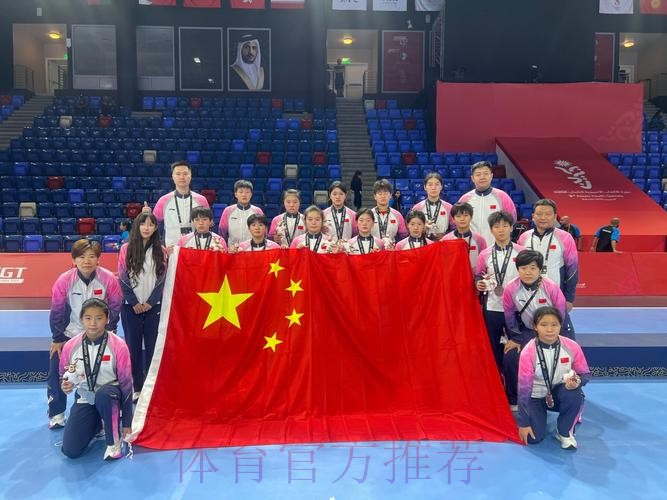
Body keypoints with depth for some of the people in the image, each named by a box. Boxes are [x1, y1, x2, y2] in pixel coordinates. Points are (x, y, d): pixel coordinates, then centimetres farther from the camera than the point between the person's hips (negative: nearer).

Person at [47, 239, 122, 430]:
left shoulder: (108, 279, -20)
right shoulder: (64, 280, -18)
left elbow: (115, 308, -6)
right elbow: (57, 311, -7)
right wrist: (58, 339, -1)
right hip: (70, 334, 1)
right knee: (55, 372, 0)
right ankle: (56, 414, 20)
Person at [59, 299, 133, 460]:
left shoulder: (118, 345, -16)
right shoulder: (71, 346, -8)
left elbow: (126, 383, -10)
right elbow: (64, 375, 11)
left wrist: (127, 423, -9)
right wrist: (65, 385, -16)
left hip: (109, 396, -3)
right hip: (84, 400, 3)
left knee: (103, 394, -39)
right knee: (70, 451, -11)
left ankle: (114, 441, -15)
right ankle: (96, 424, 23)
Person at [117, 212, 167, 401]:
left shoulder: (160, 250, 2)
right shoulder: (126, 249, -1)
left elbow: (162, 279, 2)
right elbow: (123, 279, -2)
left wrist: (150, 302, -6)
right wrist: (134, 302, -7)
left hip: (153, 306, 1)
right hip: (131, 306, 0)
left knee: (153, 347, 4)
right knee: (133, 347, 5)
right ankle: (136, 387, 15)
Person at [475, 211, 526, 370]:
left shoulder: (521, 252, -1)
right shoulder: (485, 254, 3)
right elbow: (478, 277, 11)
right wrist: (479, 284, -10)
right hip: (492, 308, 2)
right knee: (493, 348, 10)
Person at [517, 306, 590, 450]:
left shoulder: (571, 347, -17)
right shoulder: (528, 352, -22)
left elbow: (585, 374, -3)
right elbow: (524, 388, -17)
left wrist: (577, 381, -30)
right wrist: (523, 423, -15)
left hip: (561, 393, 1)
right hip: (536, 396, -1)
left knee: (573, 393, -34)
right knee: (534, 438, -16)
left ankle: (564, 432, -6)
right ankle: (541, 414, 20)